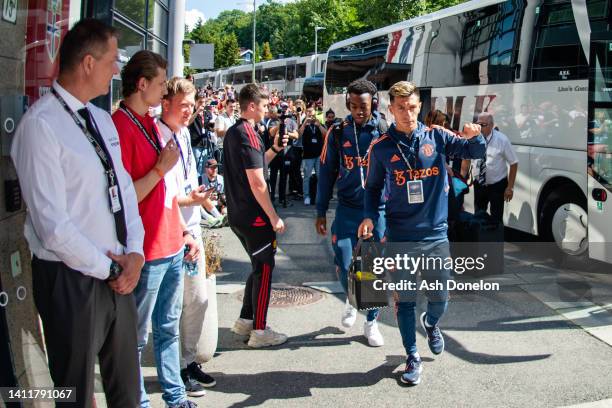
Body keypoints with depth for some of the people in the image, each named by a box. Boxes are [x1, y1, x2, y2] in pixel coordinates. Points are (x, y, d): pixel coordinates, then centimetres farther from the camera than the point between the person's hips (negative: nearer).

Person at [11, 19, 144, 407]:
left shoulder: (102, 119, 8)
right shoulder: (40, 125, -18)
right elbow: (52, 224, -21)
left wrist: (134, 253, -4)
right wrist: (109, 269, -13)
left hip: (118, 272, 7)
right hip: (72, 281, -7)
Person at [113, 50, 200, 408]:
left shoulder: (151, 123, 13)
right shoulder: (121, 127, -15)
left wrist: (185, 231, 18)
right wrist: (161, 167, -18)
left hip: (172, 246, 9)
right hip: (146, 252, -9)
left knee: (169, 326, 19)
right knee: (138, 336, 5)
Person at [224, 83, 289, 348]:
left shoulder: (233, 132, 12)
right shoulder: (248, 135, -18)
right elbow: (257, 182, -21)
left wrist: (274, 150, 10)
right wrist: (274, 217, -16)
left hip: (238, 214, 10)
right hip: (254, 216, -10)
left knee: (259, 265, 19)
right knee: (265, 268, 0)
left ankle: (244, 321, 25)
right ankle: (259, 331, 6)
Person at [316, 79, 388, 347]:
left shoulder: (385, 132, -3)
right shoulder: (337, 133, 0)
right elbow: (327, 173, 5)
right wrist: (321, 211, 4)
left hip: (378, 209, 0)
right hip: (347, 210, 1)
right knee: (344, 266, -4)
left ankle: (371, 322, 23)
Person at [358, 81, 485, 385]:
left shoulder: (436, 137, -1)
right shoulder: (381, 148, -2)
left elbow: (476, 153, 1)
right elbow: (373, 187, 9)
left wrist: (474, 136, -22)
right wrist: (369, 216, -8)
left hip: (436, 234, 1)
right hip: (400, 238, -1)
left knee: (441, 298, 10)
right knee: (405, 301, 6)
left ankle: (431, 324, 44)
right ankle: (412, 357, 23)